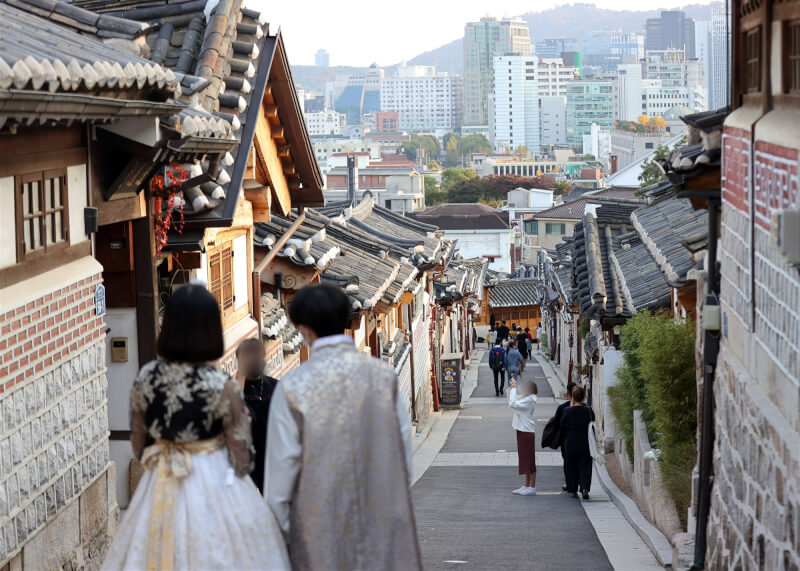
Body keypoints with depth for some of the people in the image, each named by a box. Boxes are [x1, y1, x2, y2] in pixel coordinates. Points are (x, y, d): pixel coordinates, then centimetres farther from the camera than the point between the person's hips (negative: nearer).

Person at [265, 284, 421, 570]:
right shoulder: (384, 375, -3)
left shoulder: (292, 387, -11)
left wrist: (278, 526, 3)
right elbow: (404, 443, 2)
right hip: (383, 512, 2)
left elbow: (282, 463, -7)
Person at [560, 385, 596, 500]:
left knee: (571, 467, 13)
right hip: (585, 443, 1)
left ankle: (573, 490, 17)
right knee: (585, 467, 6)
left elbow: (562, 426, 1)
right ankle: (584, 488, -12)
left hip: (571, 444, -1)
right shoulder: (589, 411, -9)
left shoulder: (567, 411, -12)